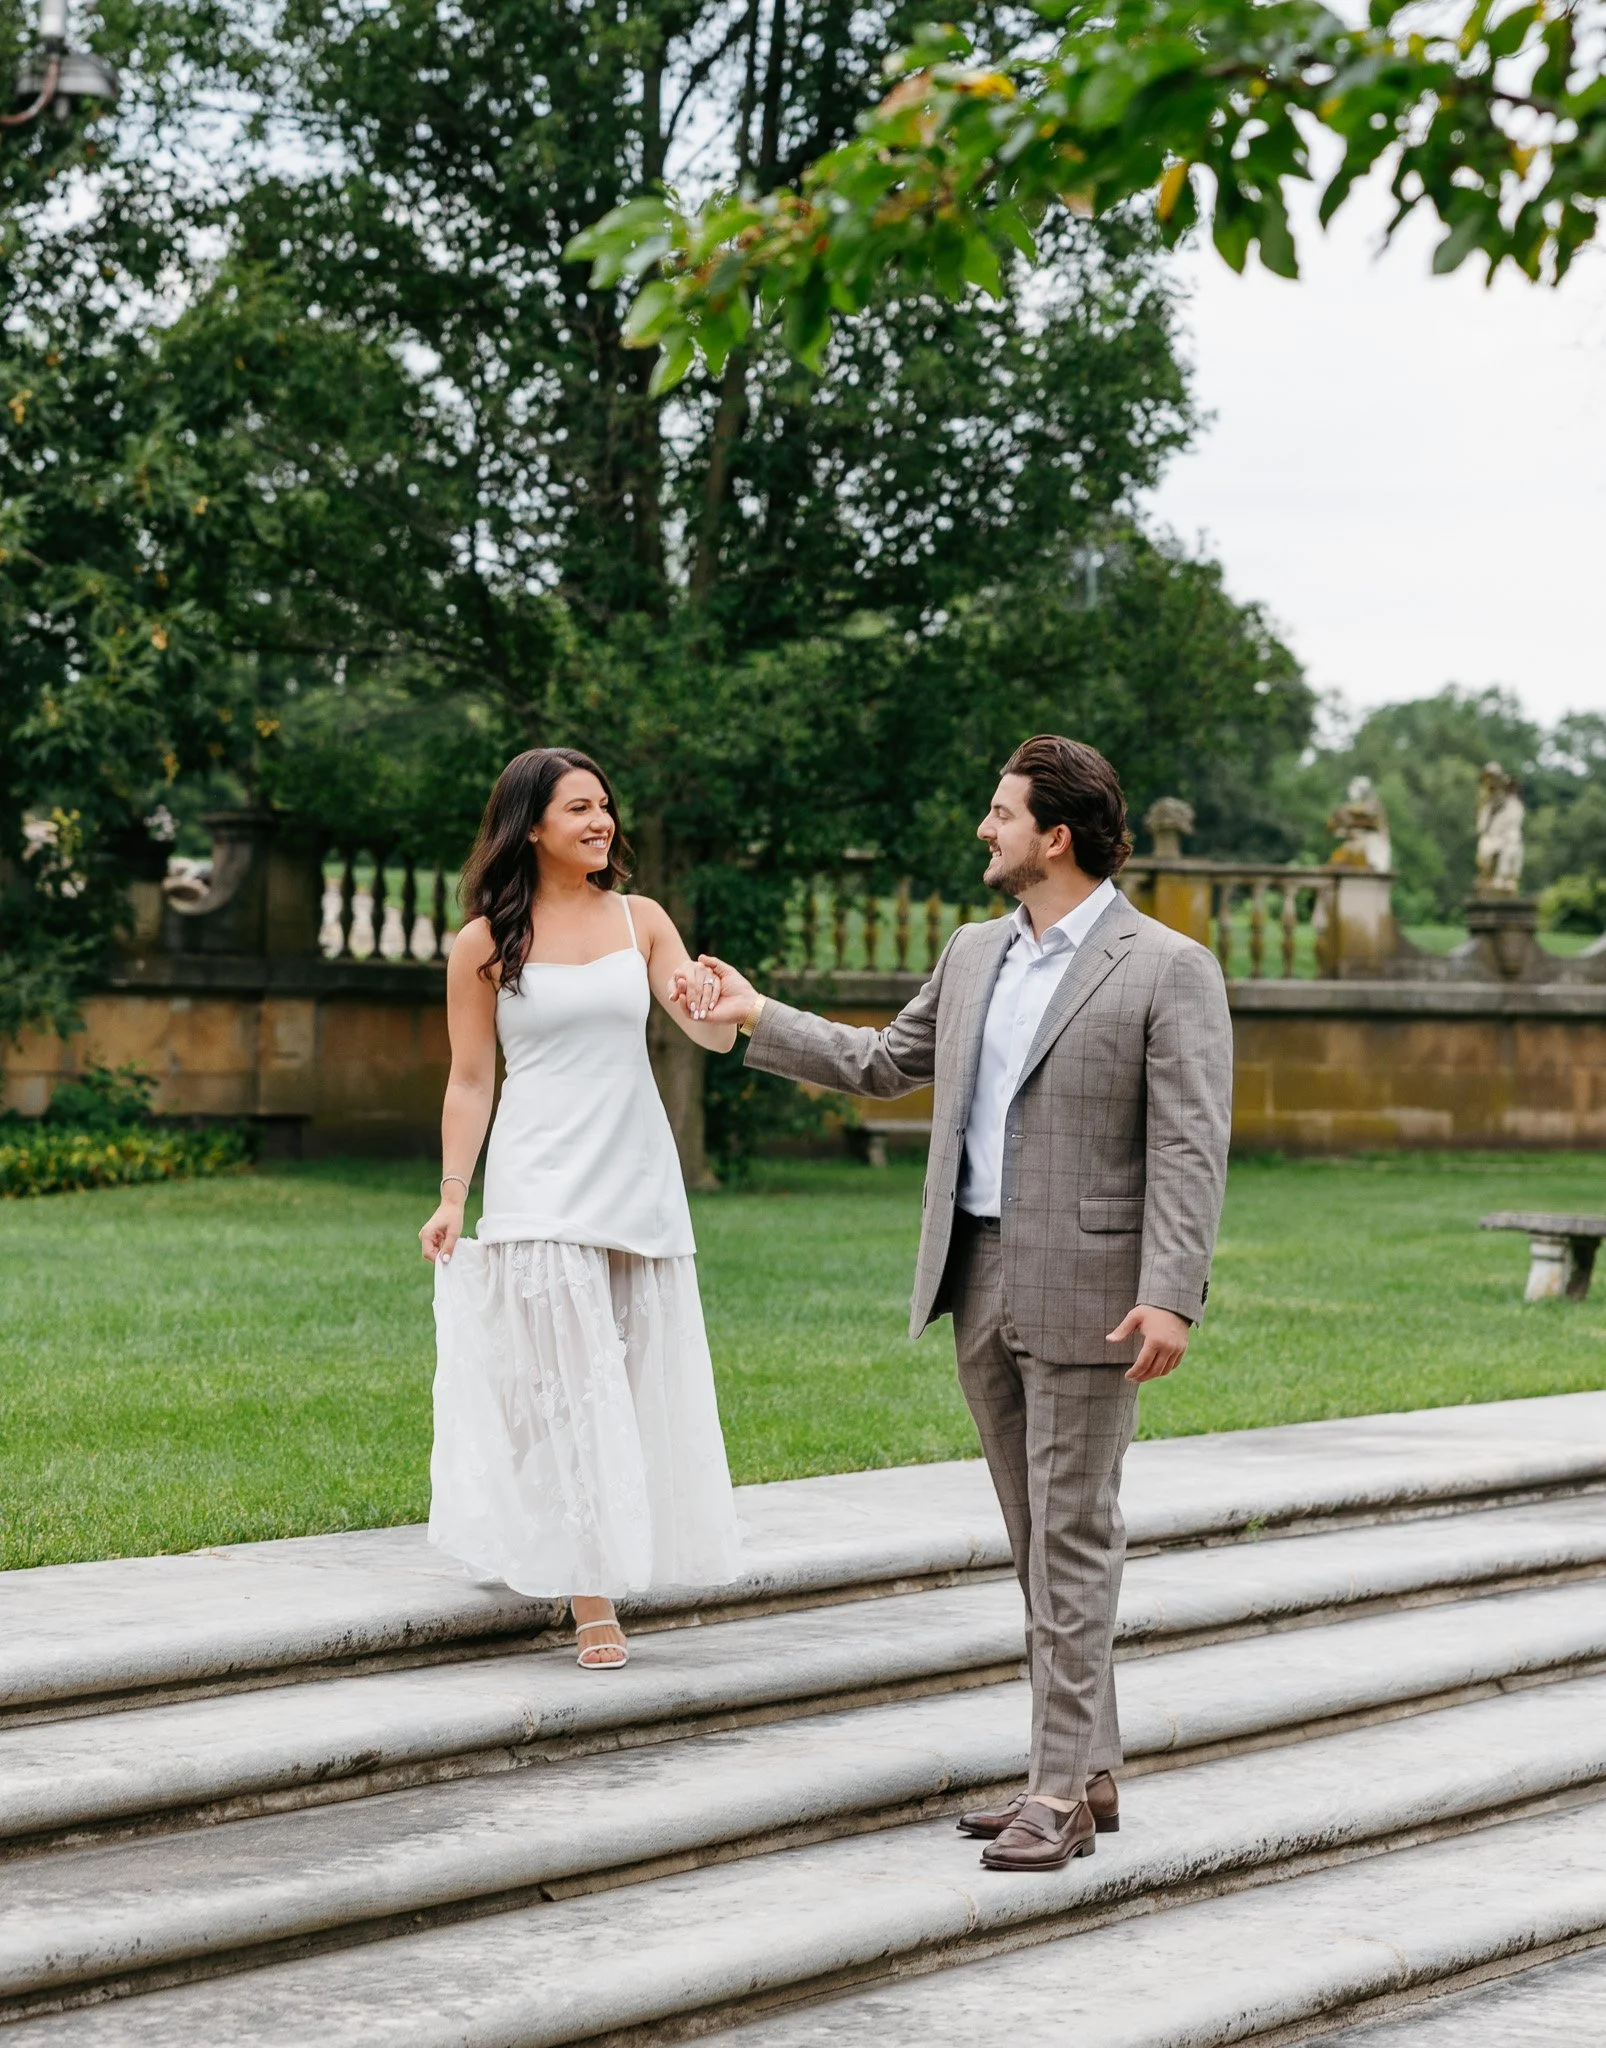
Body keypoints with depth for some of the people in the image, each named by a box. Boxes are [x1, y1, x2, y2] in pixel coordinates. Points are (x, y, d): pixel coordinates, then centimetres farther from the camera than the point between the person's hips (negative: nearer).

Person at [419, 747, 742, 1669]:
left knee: (637, 1379, 7)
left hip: (638, 1180, 3)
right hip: (541, 1189, -3)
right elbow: (470, 1081, 2)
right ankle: (592, 1600, -5)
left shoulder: (640, 920, 7)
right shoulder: (485, 945, 0)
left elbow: (714, 1035, 0)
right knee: (568, 1386, -7)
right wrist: (451, 1197, -5)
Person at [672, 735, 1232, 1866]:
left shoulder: (1168, 970, -8)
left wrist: (1170, 1298, -22)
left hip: (1087, 1292, -7)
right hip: (981, 1282, 7)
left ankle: (1061, 1790, -2)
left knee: (1072, 1535, -5)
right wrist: (758, 1019, 27)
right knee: (1041, 1536, 11)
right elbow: (883, 1062, 28)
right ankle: (1089, 1769, 18)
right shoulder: (974, 956, 14)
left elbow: (1190, 1149, -14)